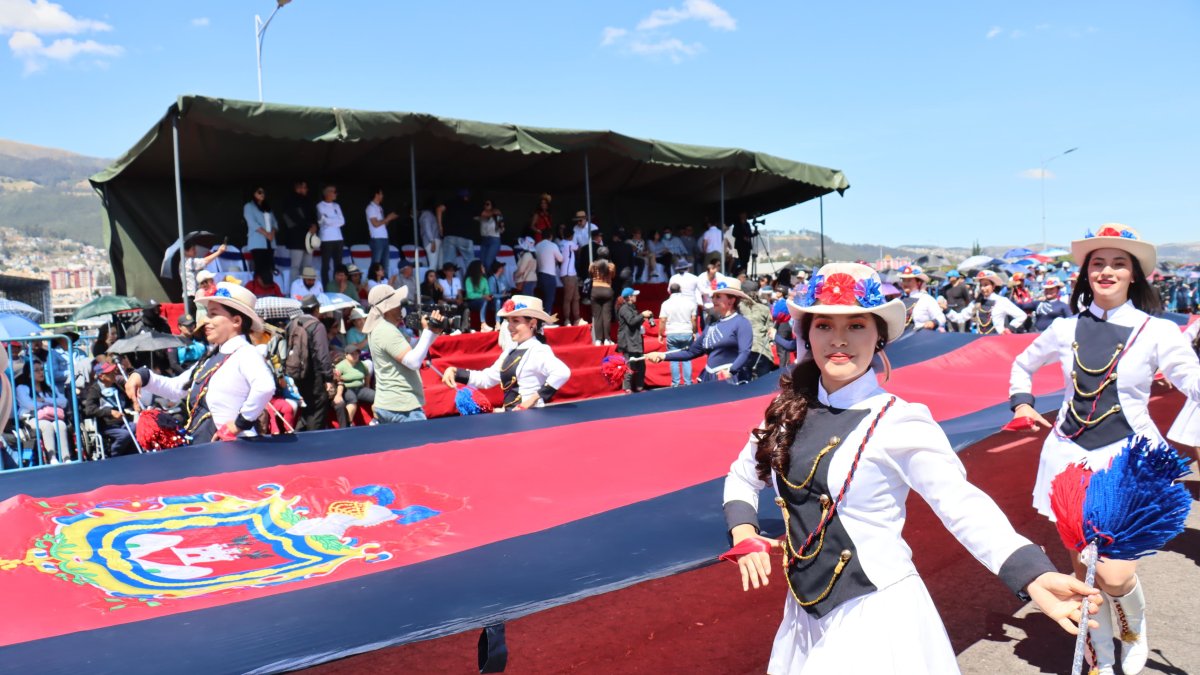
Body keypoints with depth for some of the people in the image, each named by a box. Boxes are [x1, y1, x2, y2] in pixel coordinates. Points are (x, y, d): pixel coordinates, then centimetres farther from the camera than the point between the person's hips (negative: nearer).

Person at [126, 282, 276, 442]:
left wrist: (241, 422, -25)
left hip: (230, 448, -9)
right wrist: (143, 376, 11)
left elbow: (265, 386, -33)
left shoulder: (245, 354, -14)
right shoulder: (212, 357, 16)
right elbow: (176, 388, 26)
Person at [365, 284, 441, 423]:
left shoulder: (378, 329, 15)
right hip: (402, 407, -10)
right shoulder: (387, 331, -16)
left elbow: (411, 352, 18)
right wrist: (428, 331, -18)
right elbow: (414, 362, -24)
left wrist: (432, 333, 5)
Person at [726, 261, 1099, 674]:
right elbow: (742, 477, 13)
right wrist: (743, 530, -4)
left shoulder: (897, 422, -15)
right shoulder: (789, 411, 0)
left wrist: (1034, 575, -34)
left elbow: (962, 506, -21)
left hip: (877, 615, -5)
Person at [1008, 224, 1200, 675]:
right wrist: (1021, 402, 9)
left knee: (1114, 575, -10)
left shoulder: (1156, 332, -5)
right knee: (1083, 568, 10)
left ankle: (1135, 628, 26)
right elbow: (1023, 364, 22)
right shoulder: (1067, 329, 5)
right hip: (1072, 456, 3)